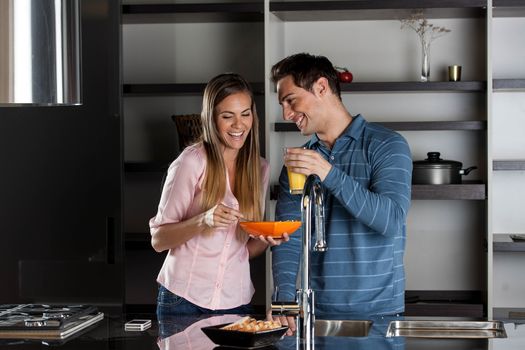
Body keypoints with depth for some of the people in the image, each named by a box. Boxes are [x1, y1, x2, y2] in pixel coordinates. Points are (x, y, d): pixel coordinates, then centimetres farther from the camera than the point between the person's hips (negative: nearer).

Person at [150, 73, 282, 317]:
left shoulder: (260, 169, 6)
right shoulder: (192, 162, -10)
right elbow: (158, 240, -9)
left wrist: (267, 239, -9)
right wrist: (203, 221, -25)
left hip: (235, 301, 4)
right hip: (184, 299, -4)